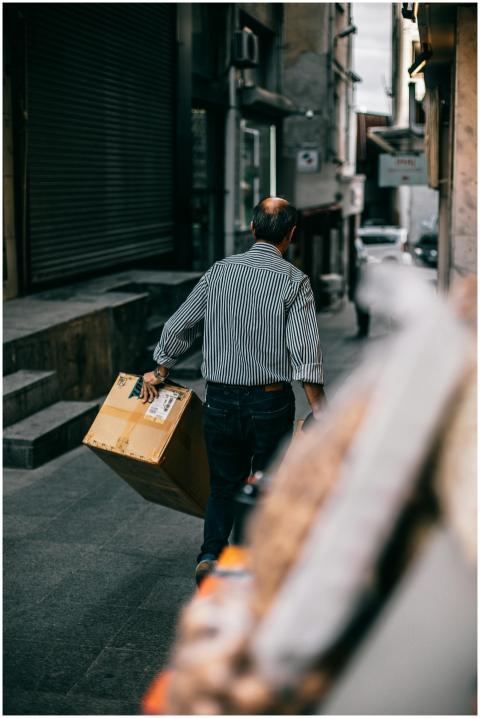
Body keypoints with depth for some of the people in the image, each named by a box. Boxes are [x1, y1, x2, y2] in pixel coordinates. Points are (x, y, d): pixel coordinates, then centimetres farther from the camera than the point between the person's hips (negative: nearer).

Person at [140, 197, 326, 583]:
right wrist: (319, 414, -14)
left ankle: (210, 555, -3)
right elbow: (306, 352, -16)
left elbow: (178, 327, 8)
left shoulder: (220, 271, 2)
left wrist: (159, 373, 22)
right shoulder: (294, 279, -9)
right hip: (270, 403, -3)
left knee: (224, 486, 16)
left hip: (220, 400, 3)